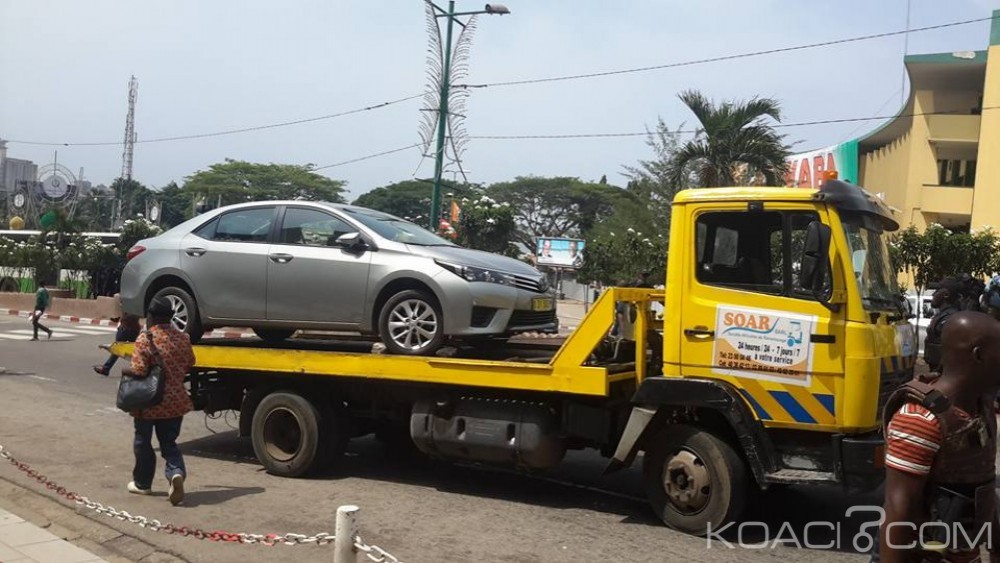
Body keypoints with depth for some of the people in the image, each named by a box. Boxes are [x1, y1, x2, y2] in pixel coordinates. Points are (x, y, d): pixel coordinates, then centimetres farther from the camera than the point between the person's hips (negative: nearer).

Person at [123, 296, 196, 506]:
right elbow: (190, 363, 9)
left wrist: (125, 370, -1)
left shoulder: (145, 339, -17)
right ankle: (176, 472, -13)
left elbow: (138, 370, -21)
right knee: (169, 442, 13)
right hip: (174, 401, 4)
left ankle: (142, 483, 28)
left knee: (143, 442, 16)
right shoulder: (182, 338, -2)